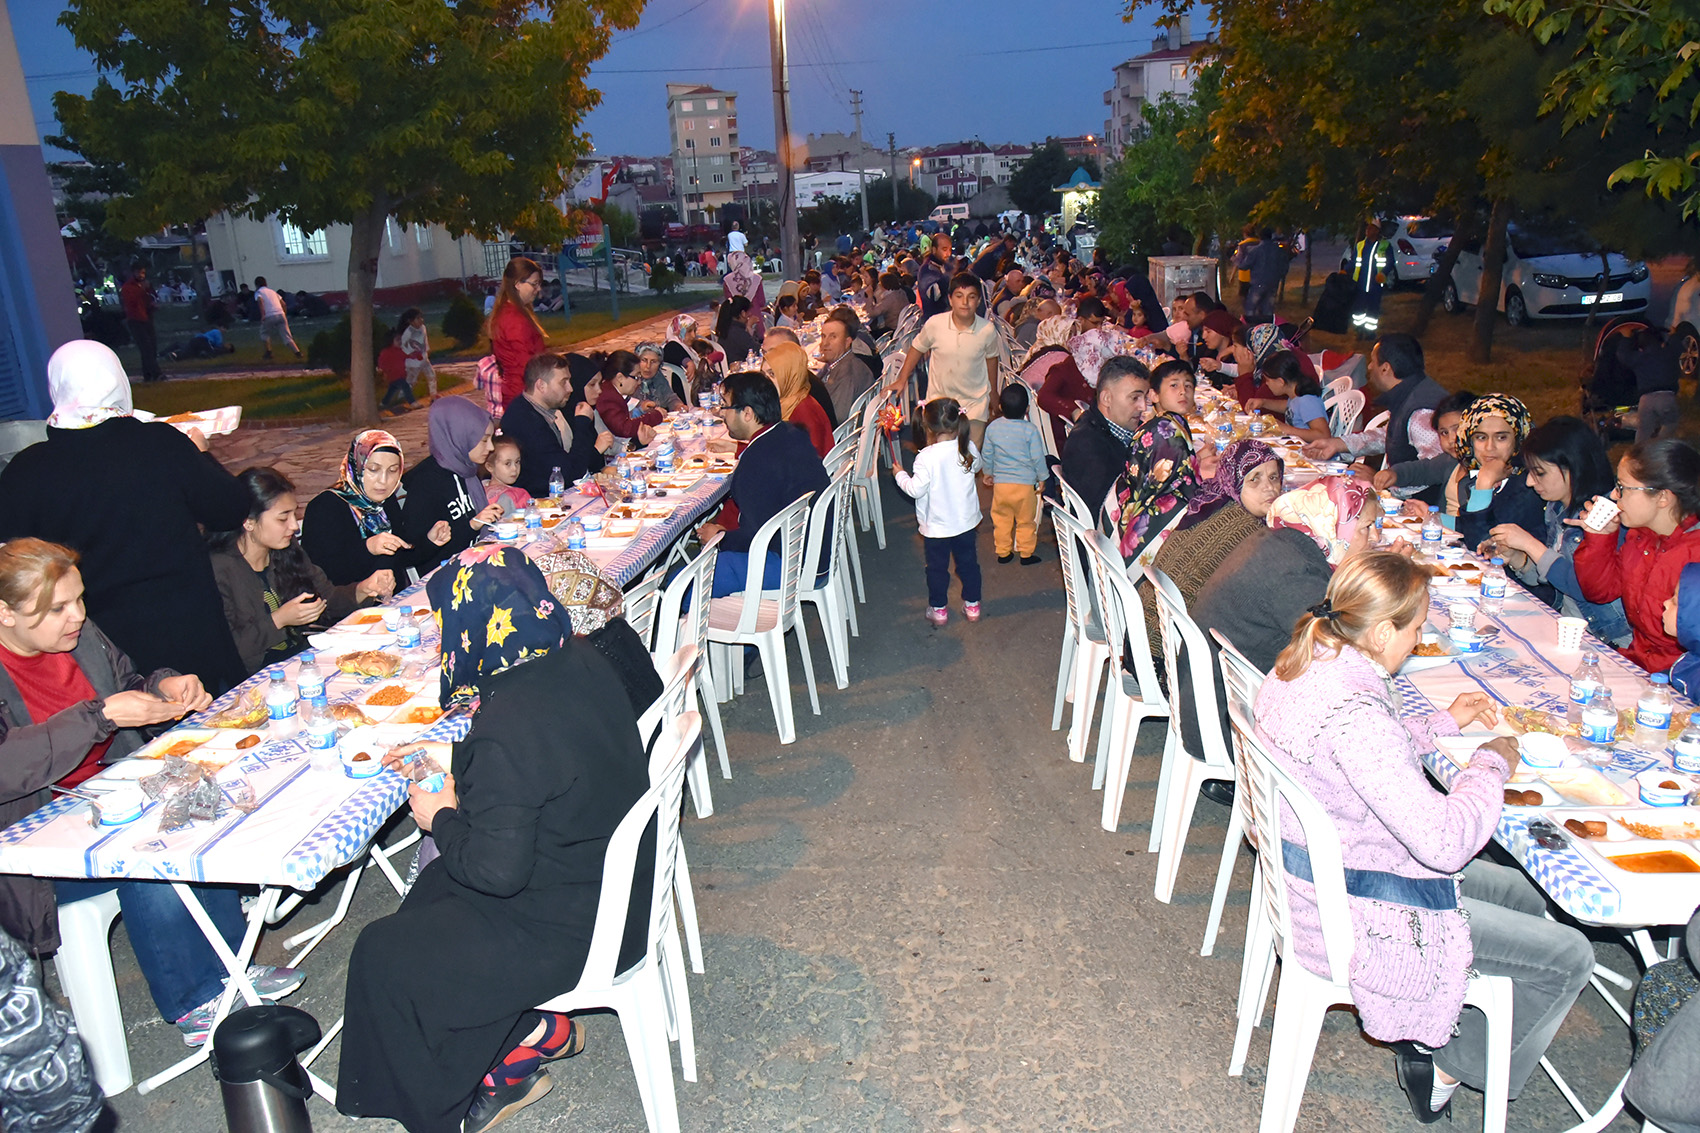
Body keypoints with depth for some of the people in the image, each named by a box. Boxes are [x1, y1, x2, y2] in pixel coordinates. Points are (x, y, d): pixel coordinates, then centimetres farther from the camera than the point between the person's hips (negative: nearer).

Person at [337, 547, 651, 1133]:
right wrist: (457, 757, 12)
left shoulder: (506, 727, -32)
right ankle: (532, 1031, 24)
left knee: (383, 954, 8)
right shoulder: (579, 661, -6)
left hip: (571, 928, -9)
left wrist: (442, 818, -8)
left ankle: (533, 1034, 21)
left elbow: (496, 870, -26)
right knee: (432, 889, 24)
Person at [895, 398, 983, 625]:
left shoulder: (926, 457, -26)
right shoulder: (968, 449, -11)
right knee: (968, 563, 21)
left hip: (936, 526, -4)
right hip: (967, 521, 4)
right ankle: (972, 604, 33)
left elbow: (916, 489, -22)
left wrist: (900, 475, -3)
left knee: (937, 568, 14)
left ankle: (938, 609, 27)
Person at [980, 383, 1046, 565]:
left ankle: (1003, 552, 24)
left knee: (1001, 519, 15)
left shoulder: (992, 427, -3)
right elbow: (1038, 457, -7)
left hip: (1000, 483, 2)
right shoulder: (1030, 430, -12)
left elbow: (987, 454, 7)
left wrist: (987, 472, 25)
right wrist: (1041, 478, 8)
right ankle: (1026, 553, 20)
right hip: (1025, 483, -2)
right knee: (1026, 520, 11)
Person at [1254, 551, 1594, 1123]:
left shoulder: (1302, 665, -3)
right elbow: (1444, 840, -30)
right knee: (1568, 955, 4)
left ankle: (1424, 1027, 27)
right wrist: (1492, 764, -14)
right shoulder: (1354, 714, -34)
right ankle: (1450, 1064, 20)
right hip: (1356, 916, -9)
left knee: (1524, 893, 22)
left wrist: (1443, 722, 11)